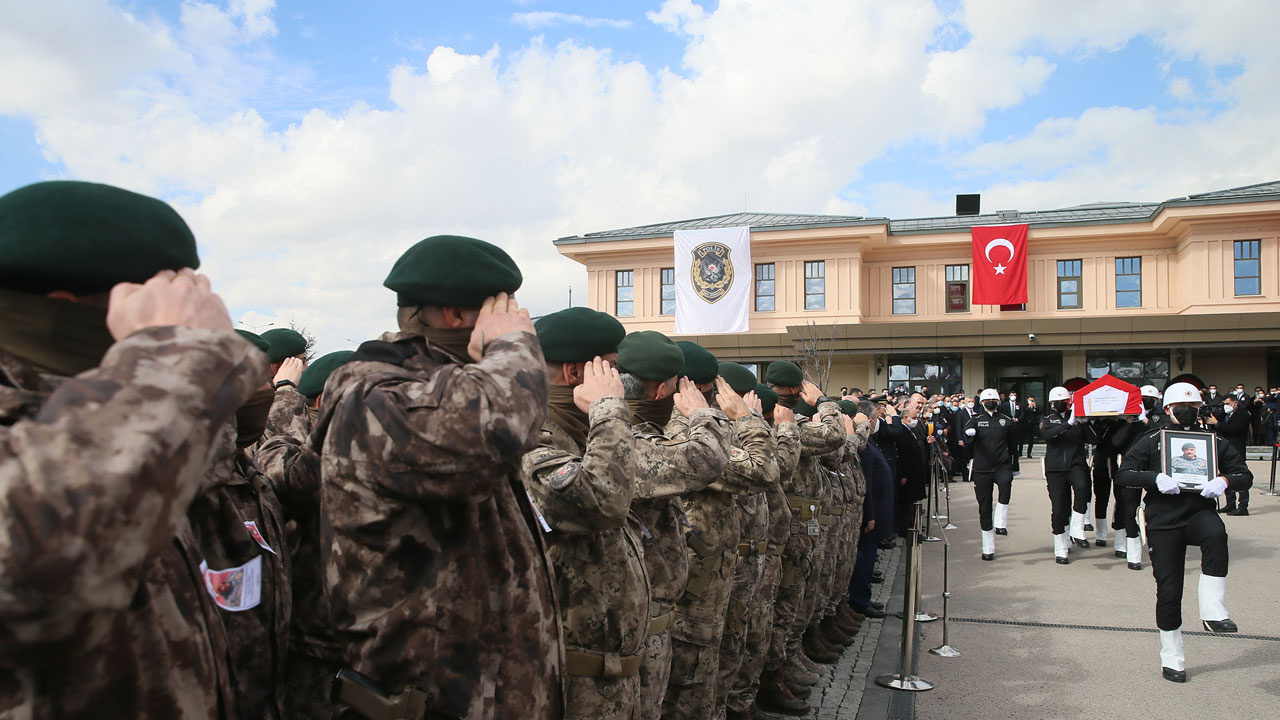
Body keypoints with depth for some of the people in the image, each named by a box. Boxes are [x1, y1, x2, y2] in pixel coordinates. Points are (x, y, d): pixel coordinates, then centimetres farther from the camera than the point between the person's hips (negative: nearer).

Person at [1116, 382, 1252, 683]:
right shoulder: (1152, 440, 1)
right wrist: (1156, 478, -23)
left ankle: (1212, 611, -28)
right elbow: (1123, 474, -6)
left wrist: (1225, 480, -14)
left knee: (1216, 534, -36)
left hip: (1199, 513, 1)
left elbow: (1245, 475, 9)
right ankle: (1172, 658, 17)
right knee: (1169, 590, 1)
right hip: (1163, 521, -1)